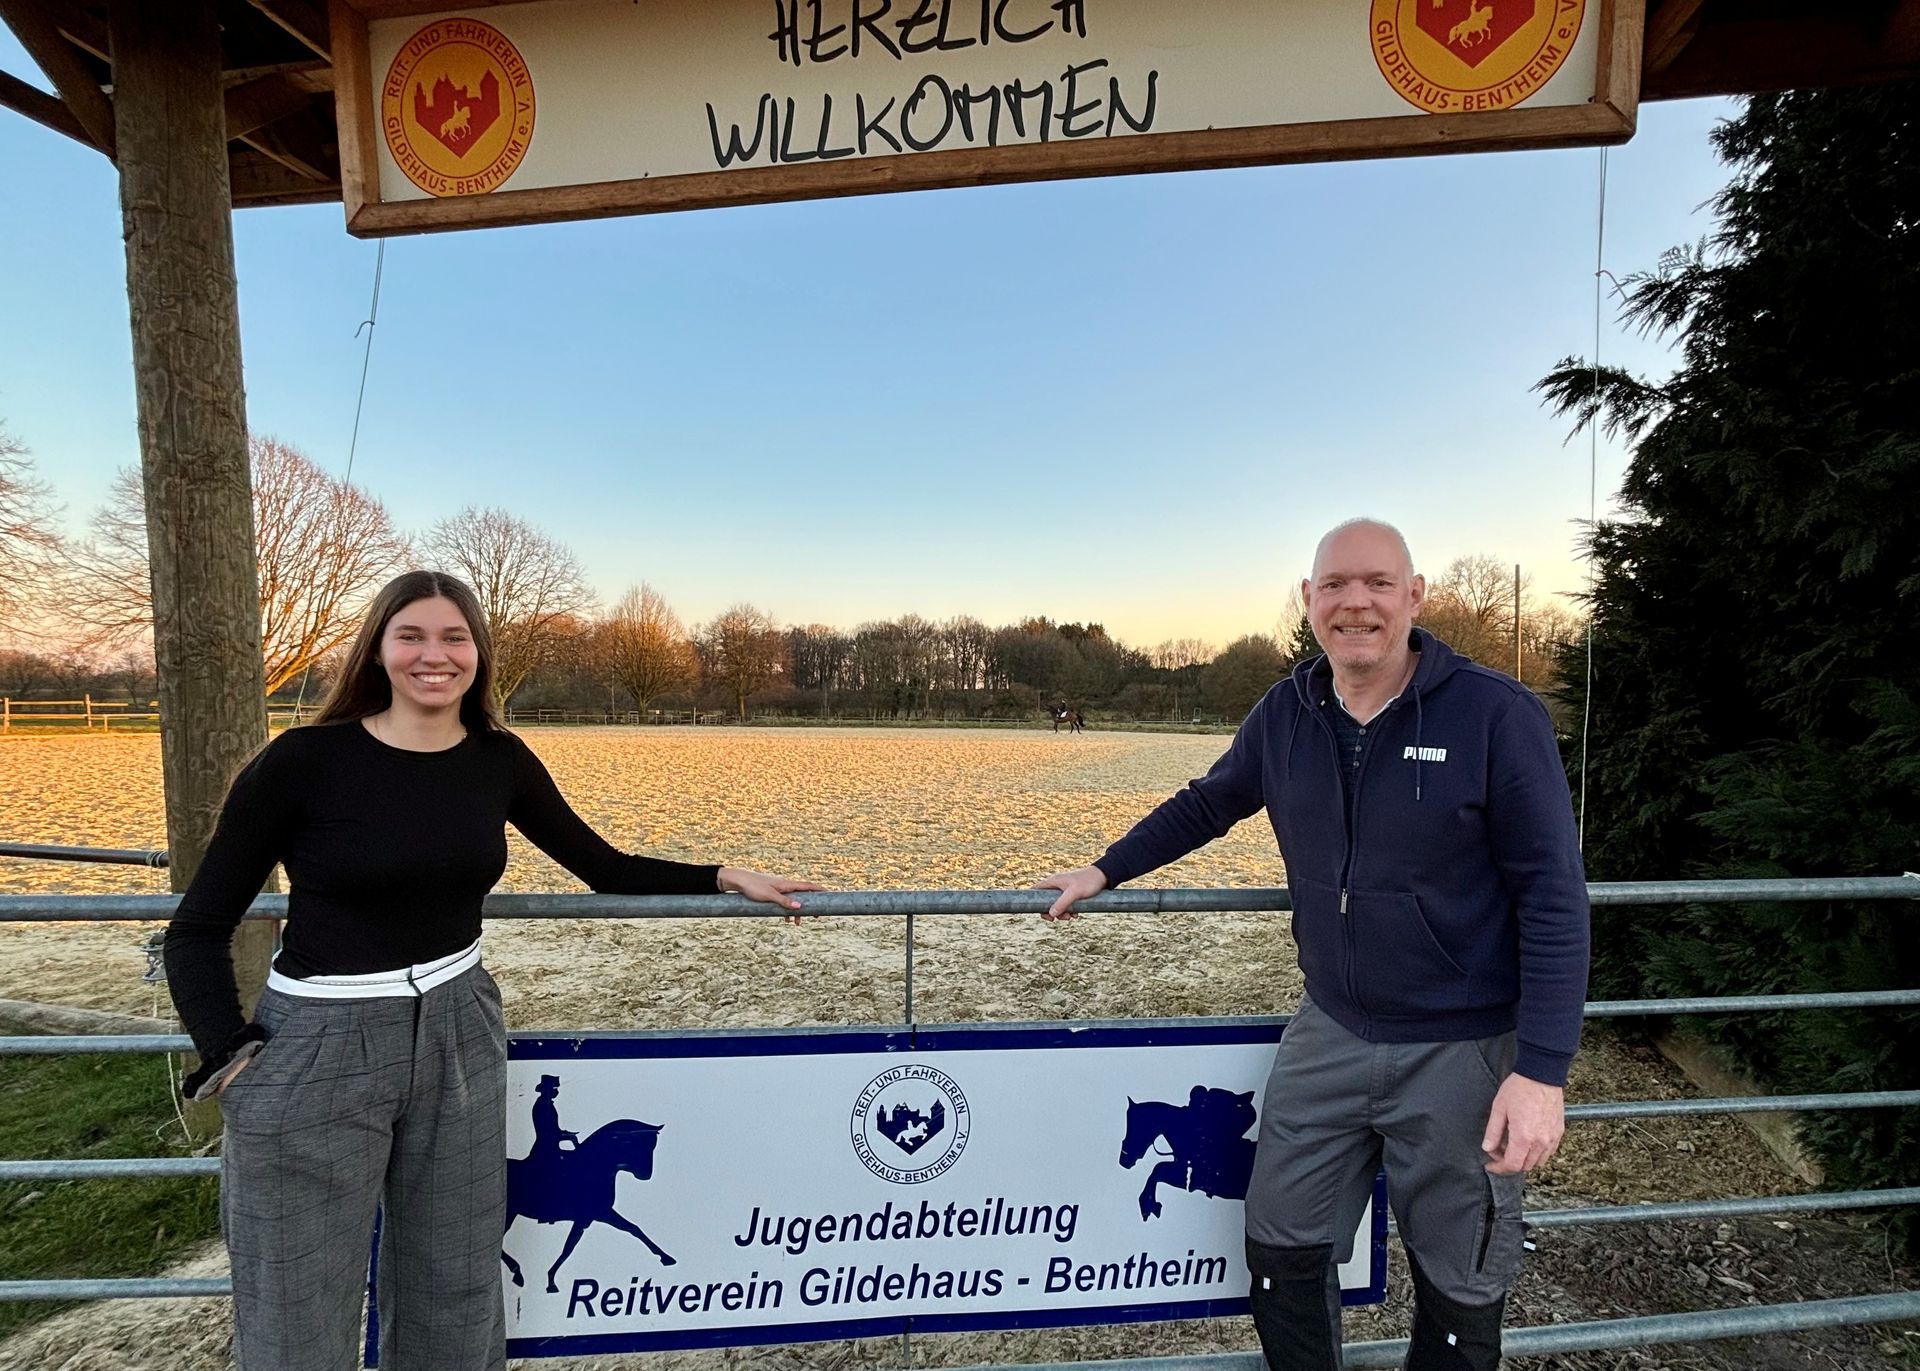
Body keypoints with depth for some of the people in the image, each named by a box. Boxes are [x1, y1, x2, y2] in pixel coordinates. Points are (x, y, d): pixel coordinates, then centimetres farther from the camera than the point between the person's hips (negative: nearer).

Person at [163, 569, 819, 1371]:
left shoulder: (500, 762, -1)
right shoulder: (302, 761, -12)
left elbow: (605, 869, 6)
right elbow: (198, 928, -6)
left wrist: (723, 876, -1)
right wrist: (230, 1060, -16)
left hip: (458, 1036, 4)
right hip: (315, 1049, -3)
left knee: (455, 1299, 15)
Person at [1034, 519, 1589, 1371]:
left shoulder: (1498, 715, -15)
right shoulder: (1284, 715, -2)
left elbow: (1553, 899, -14)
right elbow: (1209, 803, 15)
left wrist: (1543, 1071, -18)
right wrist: (1105, 871, 14)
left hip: (1461, 1051, -3)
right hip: (1329, 1035, 4)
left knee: (1459, 1290, 14)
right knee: (1281, 1251, 14)